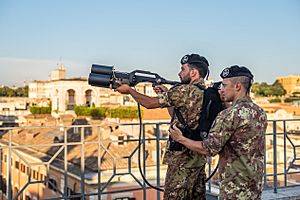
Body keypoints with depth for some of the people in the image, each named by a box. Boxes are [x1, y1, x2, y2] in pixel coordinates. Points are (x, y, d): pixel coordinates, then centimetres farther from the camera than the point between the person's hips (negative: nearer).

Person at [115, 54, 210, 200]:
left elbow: (149, 103, -9)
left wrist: (129, 90, 5)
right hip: (199, 156, 9)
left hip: (183, 157, -9)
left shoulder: (185, 90, -14)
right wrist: (167, 94, 20)